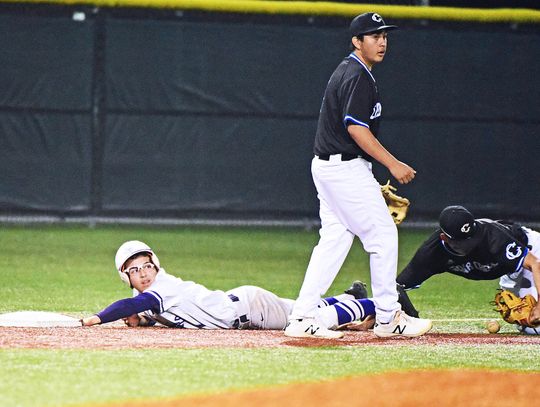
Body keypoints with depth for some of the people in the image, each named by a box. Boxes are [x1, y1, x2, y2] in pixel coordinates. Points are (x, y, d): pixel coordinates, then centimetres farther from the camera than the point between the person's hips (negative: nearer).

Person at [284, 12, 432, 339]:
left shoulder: (346, 72, 18)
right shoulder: (359, 77, -15)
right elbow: (356, 128, -23)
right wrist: (393, 164, -20)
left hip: (326, 165, 10)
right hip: (347, 168, -10)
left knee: (335, 239, 9)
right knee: (383, 234, -3)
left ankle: (302, 319, 4)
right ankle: (389, 318, 3)